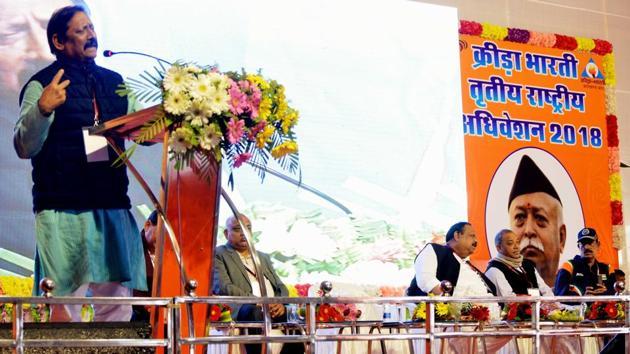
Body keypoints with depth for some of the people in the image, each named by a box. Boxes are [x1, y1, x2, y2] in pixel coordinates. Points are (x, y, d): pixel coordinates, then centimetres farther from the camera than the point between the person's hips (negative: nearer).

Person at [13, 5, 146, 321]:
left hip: (113, 206, 6)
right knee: (65, 304, -6)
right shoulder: (43, 85, -1)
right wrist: (43, 109, -26)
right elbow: (24, 147, -8)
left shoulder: (113, 82, 16)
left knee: (117, 301, 6)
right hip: (63, 210, -5)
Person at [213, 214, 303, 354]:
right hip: (245, 310, -6)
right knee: (254, 311, -39)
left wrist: (281, 303, -4)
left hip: (274, 309, 6)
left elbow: (280, 286, 22)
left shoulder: (264, 257, 29)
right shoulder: (219, 254, 8)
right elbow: (223, 287, -7)